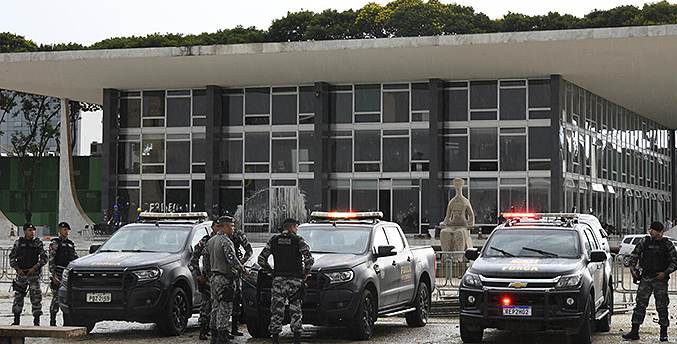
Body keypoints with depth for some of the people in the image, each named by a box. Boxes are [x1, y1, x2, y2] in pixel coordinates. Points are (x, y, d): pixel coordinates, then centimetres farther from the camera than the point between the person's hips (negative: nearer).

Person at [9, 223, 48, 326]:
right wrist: (18, 269, -5)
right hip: (21, 274, 2)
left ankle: (37, 321, -6)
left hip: (34, 274, -2)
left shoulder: (38, 243, 2)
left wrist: (35, 268, -12)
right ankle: (16, 320, 19)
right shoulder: (18, 243, 6)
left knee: (36, 297, -9)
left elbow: (44, 258, -1)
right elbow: (12, 258, 8)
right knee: (18, 296, 7)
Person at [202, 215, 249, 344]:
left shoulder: (210, 241, 12)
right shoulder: (226, 242, -16)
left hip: (214, 279, 9)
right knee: (225, 308, -7)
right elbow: (232, 260, -22)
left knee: (215, 307, 13)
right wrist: (244, 270, -9)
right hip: (225, 279, -9)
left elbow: (205, 258, 18)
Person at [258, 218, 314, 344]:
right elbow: (309, 259, -14)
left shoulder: (273, 240, 7)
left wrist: (271, 271, 14)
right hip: (295, 281, -2)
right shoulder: (298, 241, -2)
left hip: (278, 281, 2)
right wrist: (306, 272, 3)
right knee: (296, 312, 6)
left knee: (276, 311, 5)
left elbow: (261, 259, 3)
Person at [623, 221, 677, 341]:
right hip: (645, 278, 2)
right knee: (640, 304, 0)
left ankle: (664, 333, 8)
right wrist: (632, 269, 2)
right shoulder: (644, 241, 5)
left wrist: (665, 273, -12)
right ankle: (634, 332, 2)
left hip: (660, 279, -2)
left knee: (662, 306, -1)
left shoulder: (667, 244, -1)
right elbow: (634, 255, 14)